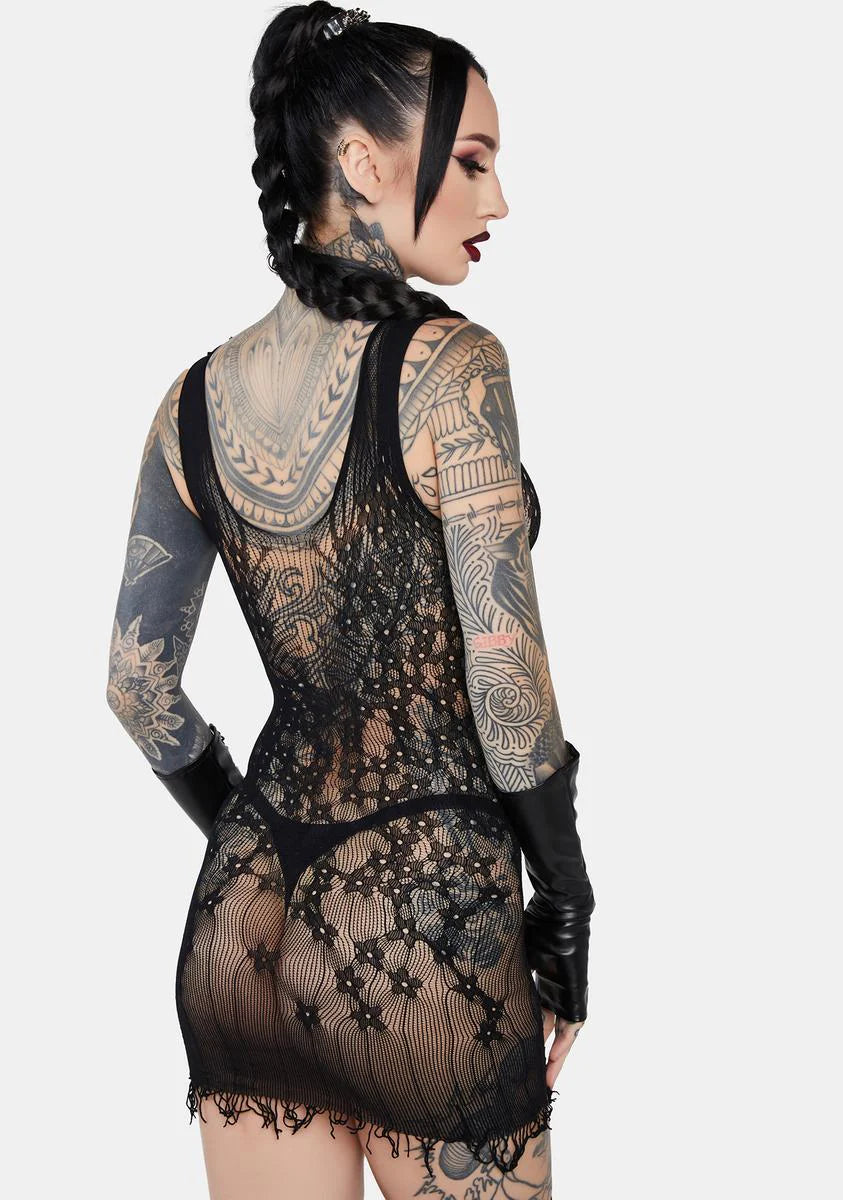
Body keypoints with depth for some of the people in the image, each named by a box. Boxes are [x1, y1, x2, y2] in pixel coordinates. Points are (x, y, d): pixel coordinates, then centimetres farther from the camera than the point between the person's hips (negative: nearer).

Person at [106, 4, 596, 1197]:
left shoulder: (196, 398, 4)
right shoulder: (446, 362, -14)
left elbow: (139, 685, 8)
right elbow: (506, 680, -16)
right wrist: (567, 913, -3)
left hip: (241, 927, 6)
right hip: (424, 930, -5)